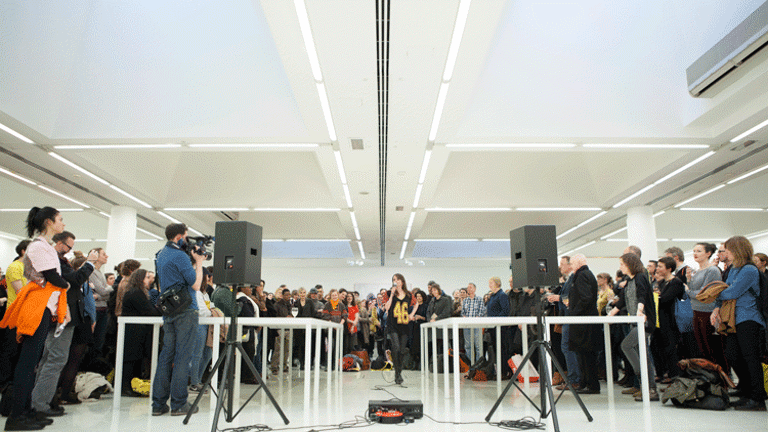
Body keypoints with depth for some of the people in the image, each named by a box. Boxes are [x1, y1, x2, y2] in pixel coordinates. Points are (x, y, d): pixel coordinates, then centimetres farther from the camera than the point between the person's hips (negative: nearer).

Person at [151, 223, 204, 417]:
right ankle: (178, 404, 1)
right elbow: (195, 285, -13)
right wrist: (199, 262, -1)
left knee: (166, 354, 10)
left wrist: (194, 261, 15)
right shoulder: (179, 256, -13)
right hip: (185, 310, -8)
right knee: (182, 356, -3)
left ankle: (159, 403, 12)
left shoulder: (161, 255, 15)